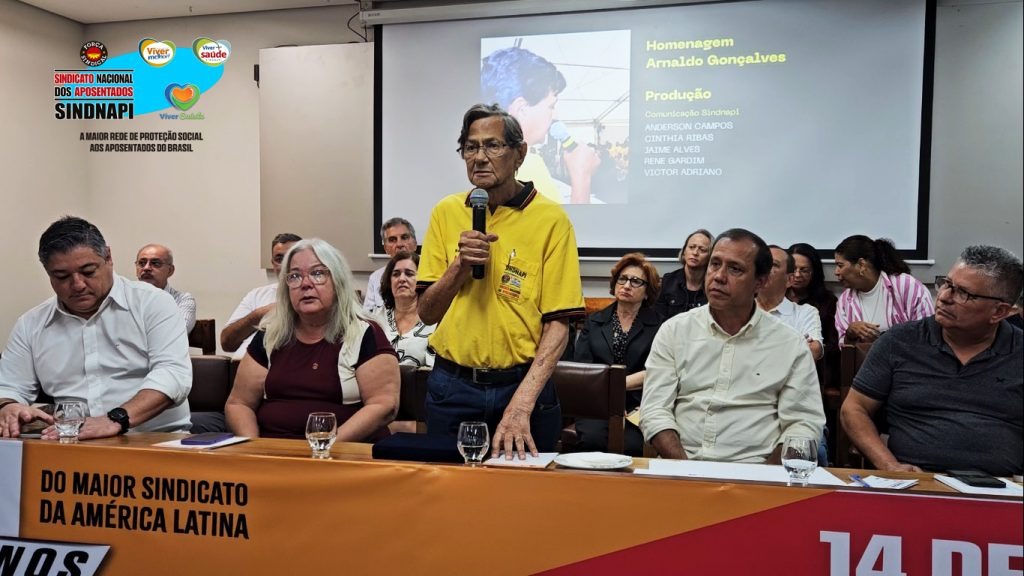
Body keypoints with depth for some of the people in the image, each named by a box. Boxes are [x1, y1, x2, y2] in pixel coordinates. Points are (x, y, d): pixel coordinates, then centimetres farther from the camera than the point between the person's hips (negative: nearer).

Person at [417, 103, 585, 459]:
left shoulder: (550, 219, -8)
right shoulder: (446, 212, 2)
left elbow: (557, 325, -12)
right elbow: (426, 313, 3)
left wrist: (521, 405, -22)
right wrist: (460, 265, -15)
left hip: (522, 385, -2)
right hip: (452, 387, 3)